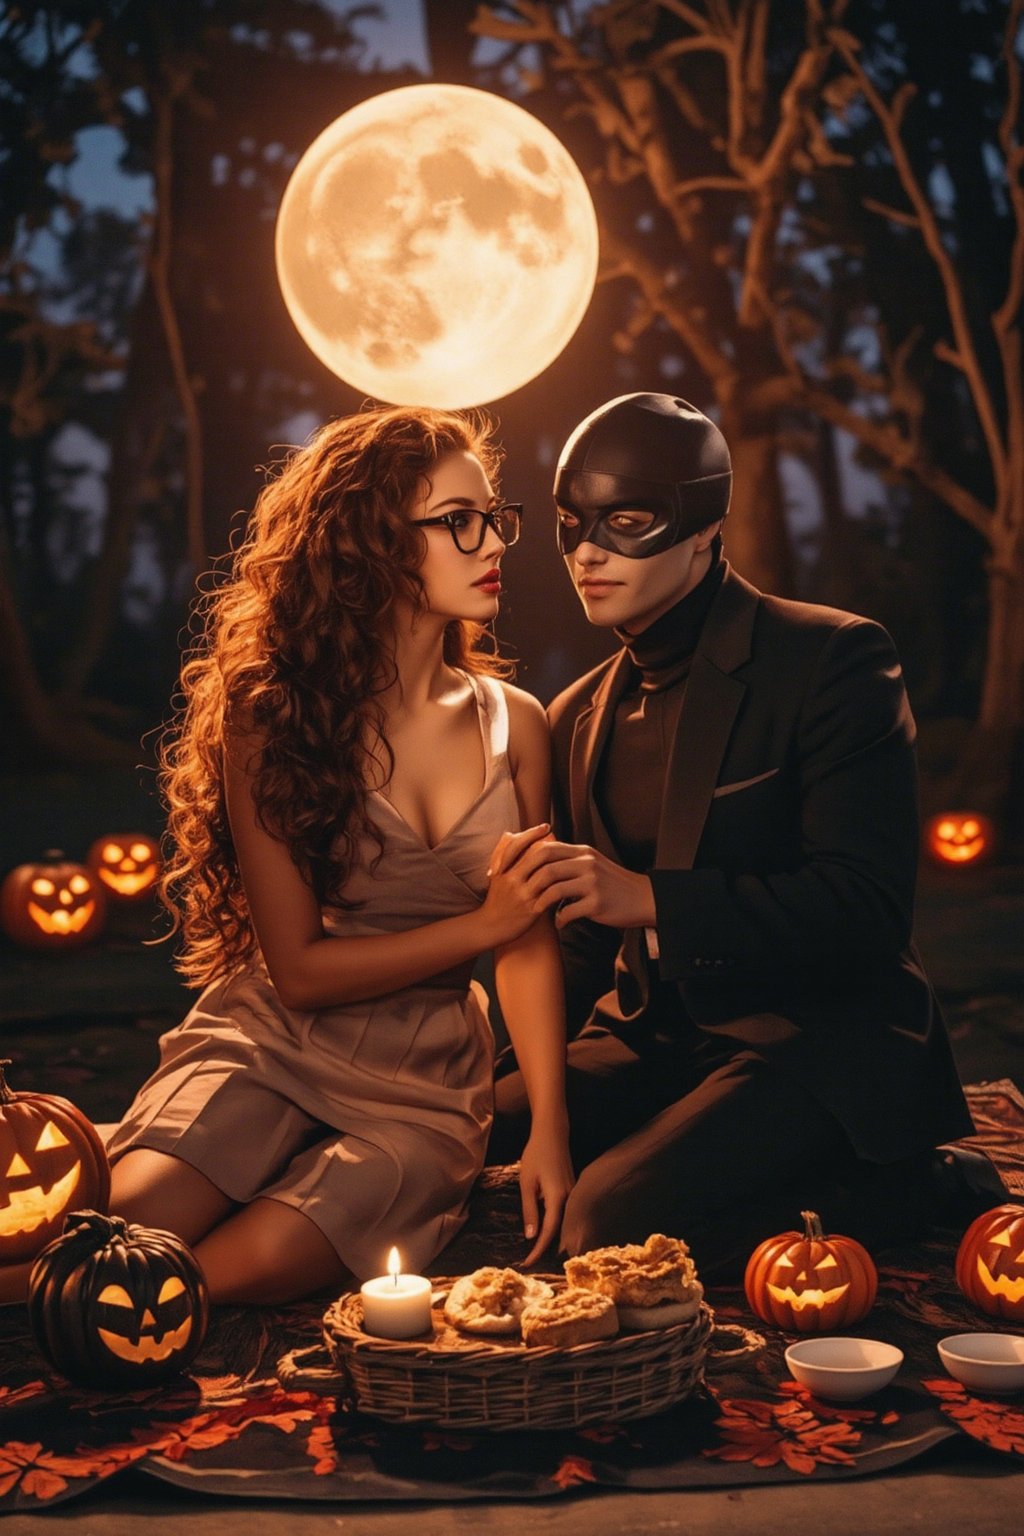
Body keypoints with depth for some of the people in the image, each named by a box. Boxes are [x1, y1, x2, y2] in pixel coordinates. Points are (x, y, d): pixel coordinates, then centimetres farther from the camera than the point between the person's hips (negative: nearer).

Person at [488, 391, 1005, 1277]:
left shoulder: (832, 659, -8)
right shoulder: (579, 717, 13)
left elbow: (868, 906, -17)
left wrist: (650, 898, -27)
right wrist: (517, 1070, 2)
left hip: (820, 1040, -7)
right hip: (656, 1041, 7)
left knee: (614, 1221, -30)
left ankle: (904, 1189, -5)